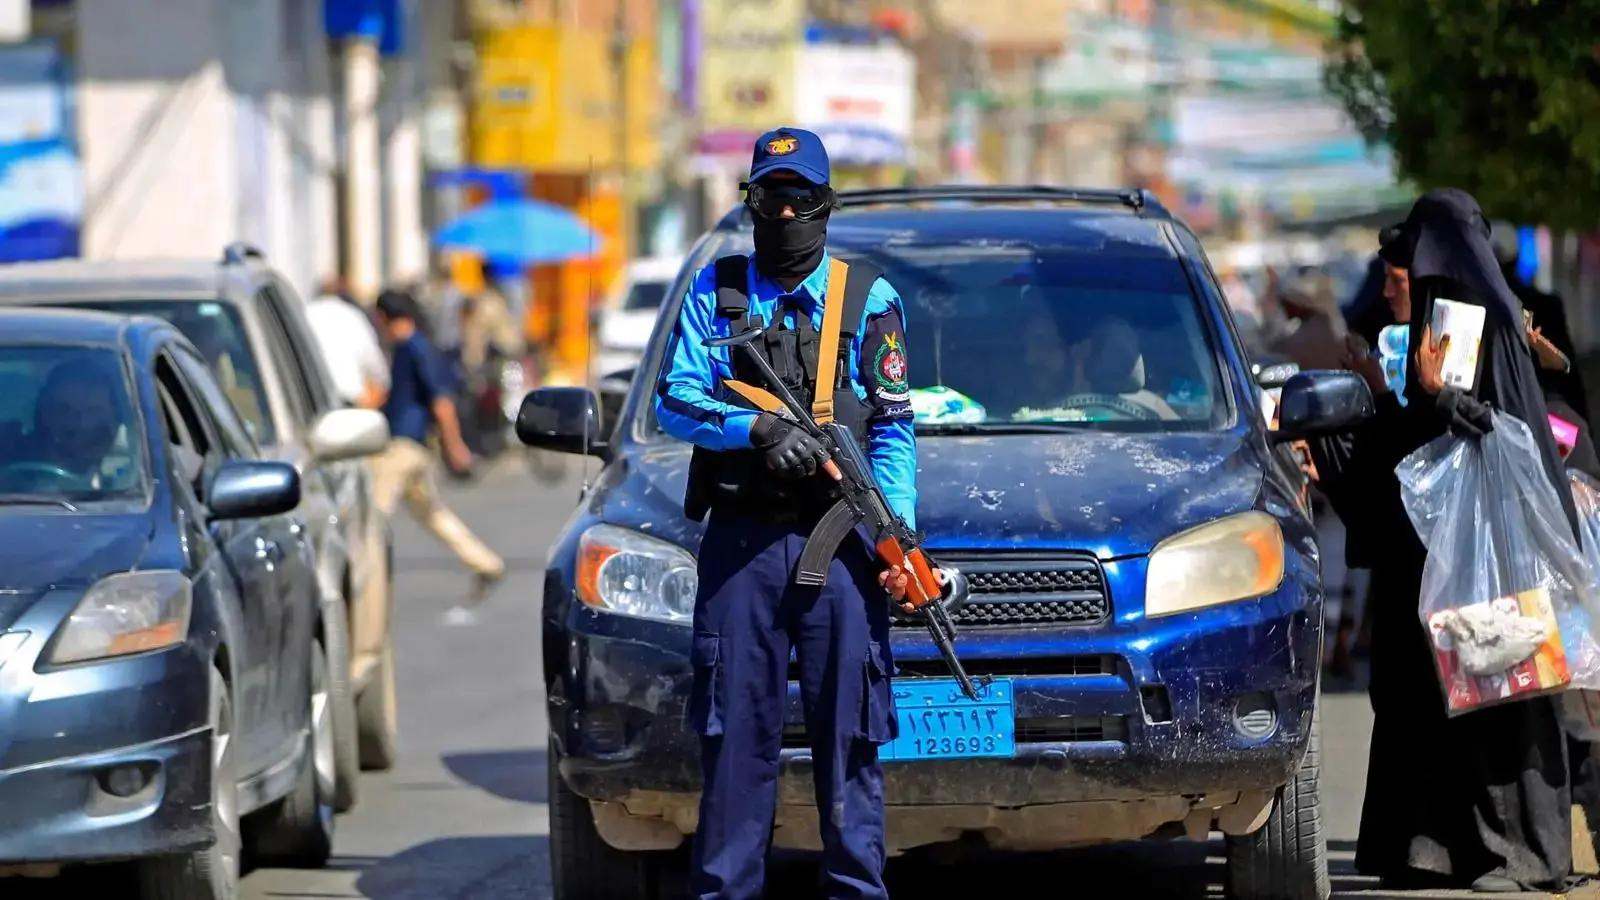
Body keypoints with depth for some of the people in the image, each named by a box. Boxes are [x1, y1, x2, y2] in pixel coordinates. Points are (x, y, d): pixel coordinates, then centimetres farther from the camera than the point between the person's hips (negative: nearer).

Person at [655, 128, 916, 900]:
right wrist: (758, 430, -16)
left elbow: (894, 430, 7)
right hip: (740, 543, 0)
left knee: (848, 731, 0)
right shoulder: (714, 293, 11)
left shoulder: (870, 300, 9)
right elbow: (674, 399, 1)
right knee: (736, 727, 1)